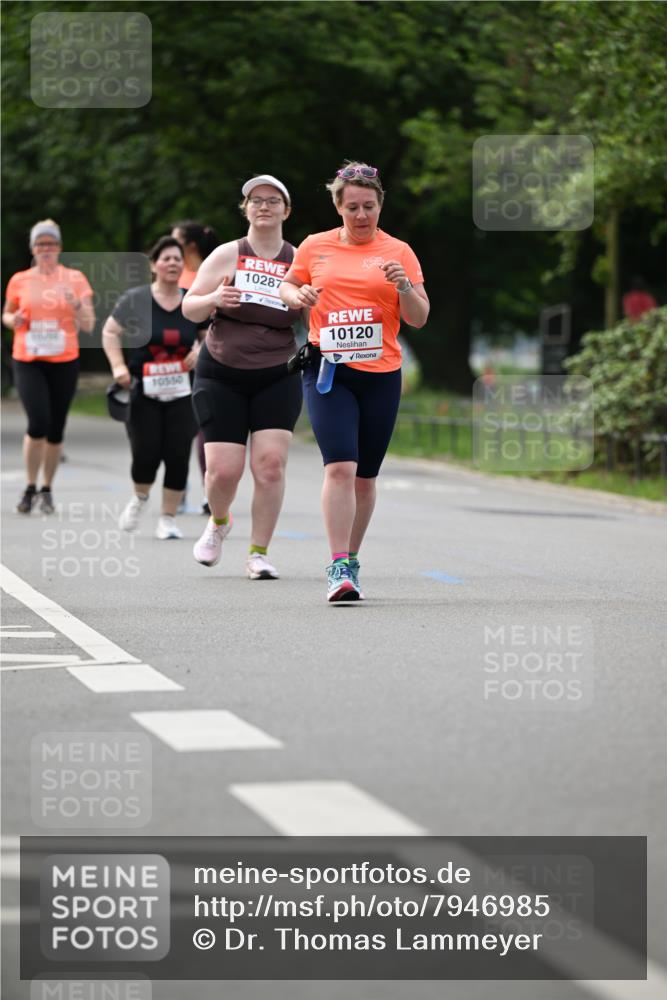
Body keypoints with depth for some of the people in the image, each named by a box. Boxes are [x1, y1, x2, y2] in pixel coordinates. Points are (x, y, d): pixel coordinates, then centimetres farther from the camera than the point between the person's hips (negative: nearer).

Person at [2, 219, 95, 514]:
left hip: (64, 362, 1)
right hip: (27, 361, -1)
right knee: (38, 423, -16)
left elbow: (88, 326, 2)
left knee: (56, 430, 5)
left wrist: (77, 305, -17)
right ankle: (30, 487, 1)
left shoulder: (74, 279, 2)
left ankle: (47, 490, 22)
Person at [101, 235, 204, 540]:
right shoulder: (135, 299, -2)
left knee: (178, 456, -4)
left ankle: (168, 519, 11)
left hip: (182, 392, 2)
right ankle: (140, 498, 26)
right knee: (146, 454, -8)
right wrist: (118, 366, -8)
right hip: (143, 391, -2)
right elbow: (109, 332, 5)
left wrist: (200, 350, -5)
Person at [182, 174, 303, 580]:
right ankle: (219, 522, 27)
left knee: (271, 463, -13)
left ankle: (259, 553, 0)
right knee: (223, 470, -7)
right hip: (221, 375, -1)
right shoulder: (226, 255, 0)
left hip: (278, 378, 1)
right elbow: (189, 307, 1)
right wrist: (213, 299, -20)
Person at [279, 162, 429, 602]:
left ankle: (351, 559, 25)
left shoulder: (398, 252, 6)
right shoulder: (316, 247, 7)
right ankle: (339, 567, -18)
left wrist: (405, 287, -15)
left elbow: (419, 318, 5)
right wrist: (298, 296, -1)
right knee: (340, 467, -17)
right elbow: (287, 286, 22)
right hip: (328, 370, -1)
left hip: (381, 374, 1)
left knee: (365, 477, 9)